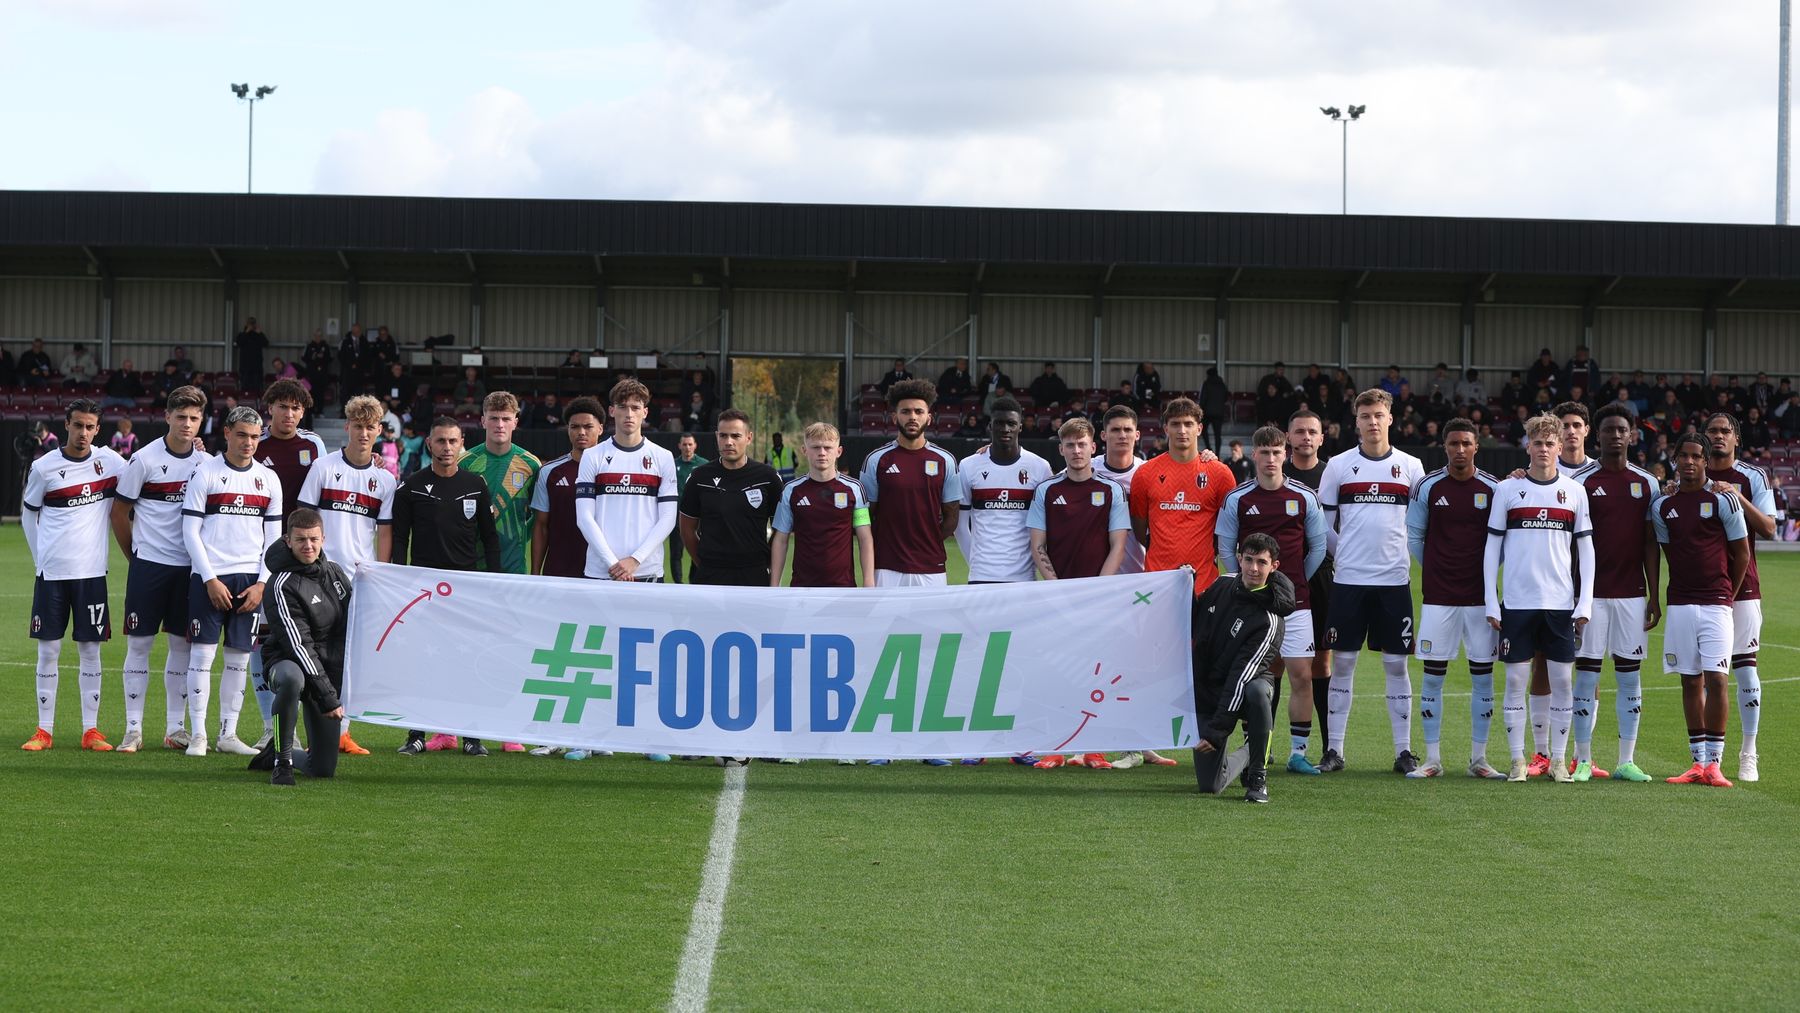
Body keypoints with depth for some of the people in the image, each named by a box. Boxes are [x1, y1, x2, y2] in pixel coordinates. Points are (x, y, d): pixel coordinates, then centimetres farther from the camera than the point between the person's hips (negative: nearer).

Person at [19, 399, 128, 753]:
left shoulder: (109, 462, 0)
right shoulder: (44, 467, -1)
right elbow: (29, 515, 9)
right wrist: (41, 558, 5)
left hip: (92, 571, 0)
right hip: (51, 572, 0)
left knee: (90, 649, 4)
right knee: (48, 649, 3)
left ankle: (90, 730, 9)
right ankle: (44, 730, 9)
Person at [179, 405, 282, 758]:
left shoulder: (268, 478, 9)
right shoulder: (205, 473, -2)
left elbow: (274, 537, 10)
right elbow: (190, 531, -3)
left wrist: (261, 583, 0)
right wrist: (210, 579, -10)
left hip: (250, 580, 3)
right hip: (209, 576, -3)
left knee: (240, 656, 5)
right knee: (202, 652, -5)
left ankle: (228, 733, 11)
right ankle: (197, 734, -1)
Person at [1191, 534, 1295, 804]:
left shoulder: (1269, 619, -21)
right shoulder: (1224, 585, -1)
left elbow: (1242, 676, -26)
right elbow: (1195, 623, 19)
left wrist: (1216, 732, -29)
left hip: (1243, 690, -4)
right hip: (1206, 694, 4)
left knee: (1257, 692, -43)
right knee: (1210, 786, -3)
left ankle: (1258, 778, -23)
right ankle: (1245, 756, 33)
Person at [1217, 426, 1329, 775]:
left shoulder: (1305, 497, 3)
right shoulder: (1236, 499, 2)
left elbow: (1318, 546, 11)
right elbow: (1225, 548, 9)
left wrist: (1296, 582, 10)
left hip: (1294, 602, 0)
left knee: (1301, 676, -4)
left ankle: (1298, 752, 3)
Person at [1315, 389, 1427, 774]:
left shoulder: (1410, 467, 6)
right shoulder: (1338, 466, 5)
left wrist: (1418, 560, 3)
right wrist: (1330, 560, 0)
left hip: (1395, 579, 0)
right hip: (1348, 579, 0)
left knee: (1396, 663, 3)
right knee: (1342, 662, 2)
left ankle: (1404, 750, 7)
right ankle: (1334, 749, 7)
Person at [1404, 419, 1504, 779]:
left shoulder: (1493, 489, 0)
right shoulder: (1427, 488, 0)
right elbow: (1413, 536, 12)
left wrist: (1484, 570, 7)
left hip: (1480, 596, 1)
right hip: (1438, 597, 0)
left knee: (1483, 677, 3)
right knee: (1433, 676, 0)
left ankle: (1479, 759, 11)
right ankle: (1432, 759, 6)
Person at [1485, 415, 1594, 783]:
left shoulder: (1575, 491, 7)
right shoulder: (1507, 490, 4)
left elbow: (1586, 550, 8)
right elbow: (1492, 547, 5)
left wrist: (1585, 603, 0)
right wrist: (1491, 602, -1)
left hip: (1561, 603, 1)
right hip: (1517, 601, -1)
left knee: (1563, 680, 1)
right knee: (1516, 680, -1)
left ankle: (1558, 760, 9)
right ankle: (1518, 760, 5)